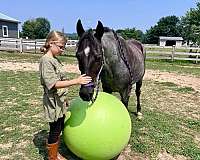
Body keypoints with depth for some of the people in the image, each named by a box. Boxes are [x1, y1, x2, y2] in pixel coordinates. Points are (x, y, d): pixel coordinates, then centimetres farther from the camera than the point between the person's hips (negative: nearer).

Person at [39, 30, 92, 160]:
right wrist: (76, 81, -32)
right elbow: (53, 84, -26)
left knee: (60, 128, 19)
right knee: (55, 130, 5)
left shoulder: (55, 59, 9)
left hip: (60, 101, 9)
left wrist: (64, 99, 20)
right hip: (53, 102, -9)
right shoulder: (46, 60, -18)